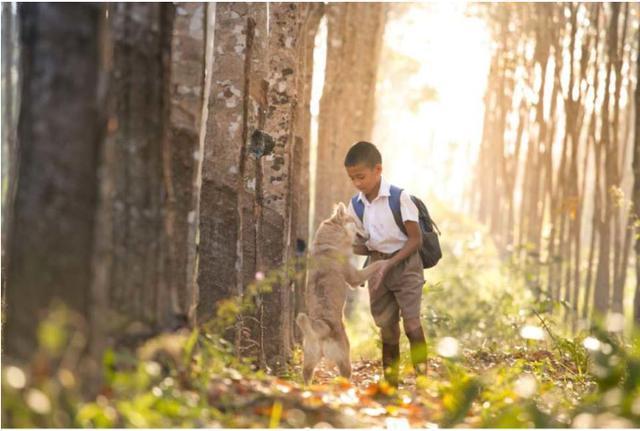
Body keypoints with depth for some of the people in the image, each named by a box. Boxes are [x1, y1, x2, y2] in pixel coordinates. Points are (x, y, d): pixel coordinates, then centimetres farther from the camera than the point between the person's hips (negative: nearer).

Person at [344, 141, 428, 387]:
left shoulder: (399, 198, -15)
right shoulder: (356, 204, 1)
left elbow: (415, 239, -13)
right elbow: (365, 245, 9)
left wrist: (390, 264, -20)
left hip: (405, 263, -5)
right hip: (377, 266, 5)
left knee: (411, 322, -14)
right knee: (386, 327, 8)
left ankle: (422, 378, -11)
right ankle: (390, 383, 16)